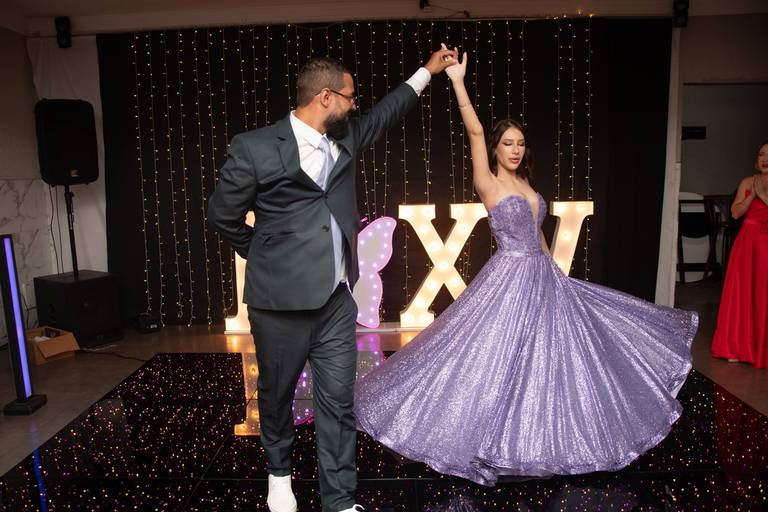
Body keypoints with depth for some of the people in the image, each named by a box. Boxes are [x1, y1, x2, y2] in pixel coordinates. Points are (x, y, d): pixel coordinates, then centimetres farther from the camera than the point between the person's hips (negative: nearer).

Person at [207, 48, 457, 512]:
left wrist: (427, 71, 32)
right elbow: (224, 215, 0)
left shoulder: (346, 137, 6)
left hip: (336, 300, 4)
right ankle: (279, 471, 43)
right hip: (281, 302, -4)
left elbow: (383, 114, 26)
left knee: (339, 403, 7)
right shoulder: (255, 147, -11)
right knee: (277, 395, 16)